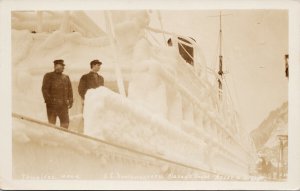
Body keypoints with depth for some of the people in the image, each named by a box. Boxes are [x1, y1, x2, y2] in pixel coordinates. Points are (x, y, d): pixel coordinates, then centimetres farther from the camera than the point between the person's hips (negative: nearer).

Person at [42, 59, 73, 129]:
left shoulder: (66, 77, 17)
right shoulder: (48, 76, 3)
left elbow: (69, 90, 17)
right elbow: (44, 89, -4)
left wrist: (70, 101, 6)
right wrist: (48, 100, -12)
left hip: (63, 105, 4)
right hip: (52, 104, -4)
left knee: (65, 122, 1)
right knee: (52, 123, 0)